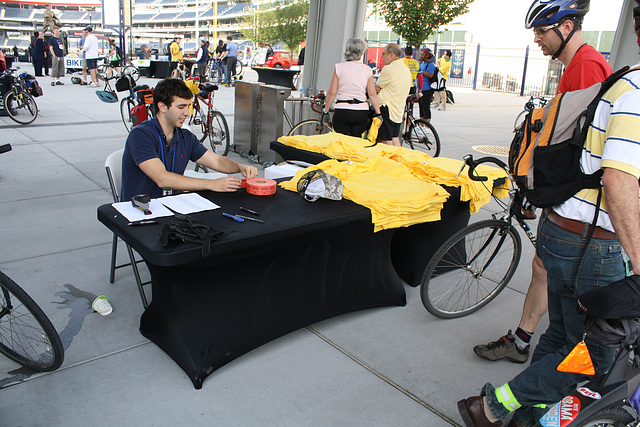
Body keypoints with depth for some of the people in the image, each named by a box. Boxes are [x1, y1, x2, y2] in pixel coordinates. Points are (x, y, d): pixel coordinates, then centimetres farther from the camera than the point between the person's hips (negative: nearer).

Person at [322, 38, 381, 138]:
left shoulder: (339, 68, -2)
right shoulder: (367, 70, 2)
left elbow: (331, 93, -4)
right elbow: (372, 94, 0)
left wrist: (326, 111, 4)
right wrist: (378, 114, 4)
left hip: (342, 111, -2)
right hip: (361, 112, 2)